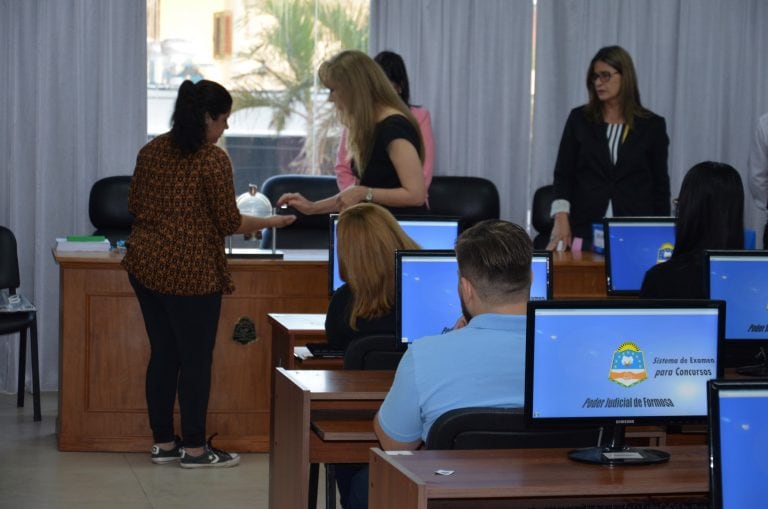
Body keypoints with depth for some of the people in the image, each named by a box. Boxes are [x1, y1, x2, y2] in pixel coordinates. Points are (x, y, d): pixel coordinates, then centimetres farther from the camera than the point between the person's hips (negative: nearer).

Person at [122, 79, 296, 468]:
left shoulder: (152, 150, 7)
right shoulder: (213, 159, -13)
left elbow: (134, 205, 15)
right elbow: (229, 222, -10)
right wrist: (272, 222, 5)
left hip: (144, 265, 7)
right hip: (189, 272, -7)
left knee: (163, 354, 14)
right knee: (196, 358, 3)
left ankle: (163, 443, 20)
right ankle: (194, 448, 9)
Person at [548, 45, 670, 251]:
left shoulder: (652, 125, 4)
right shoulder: (579, 119, 6)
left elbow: (660, 185, 7)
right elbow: (563, 174, 3)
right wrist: (561, 217, -12)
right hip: (586, 229, 0)